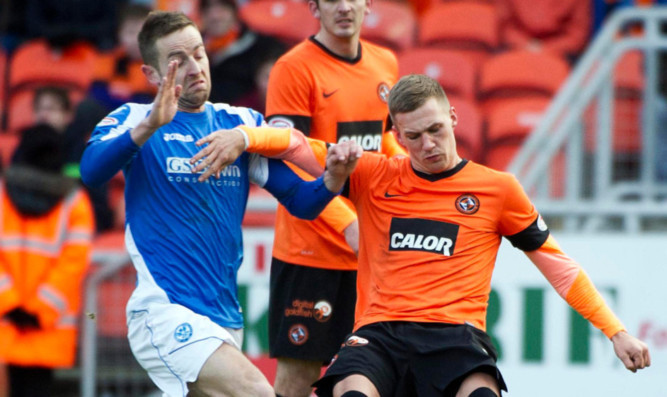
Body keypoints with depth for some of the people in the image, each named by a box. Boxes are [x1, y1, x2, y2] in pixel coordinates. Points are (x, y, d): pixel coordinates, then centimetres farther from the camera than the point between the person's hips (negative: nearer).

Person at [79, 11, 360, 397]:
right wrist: (151, 125, -36)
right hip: (164, 311, -6)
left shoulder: (243, 123, 12)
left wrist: (333, 178, -14)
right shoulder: (133, 120, 0)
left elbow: (300, 202, 8)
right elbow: (92, 171, -21)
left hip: (225, 317, 6)